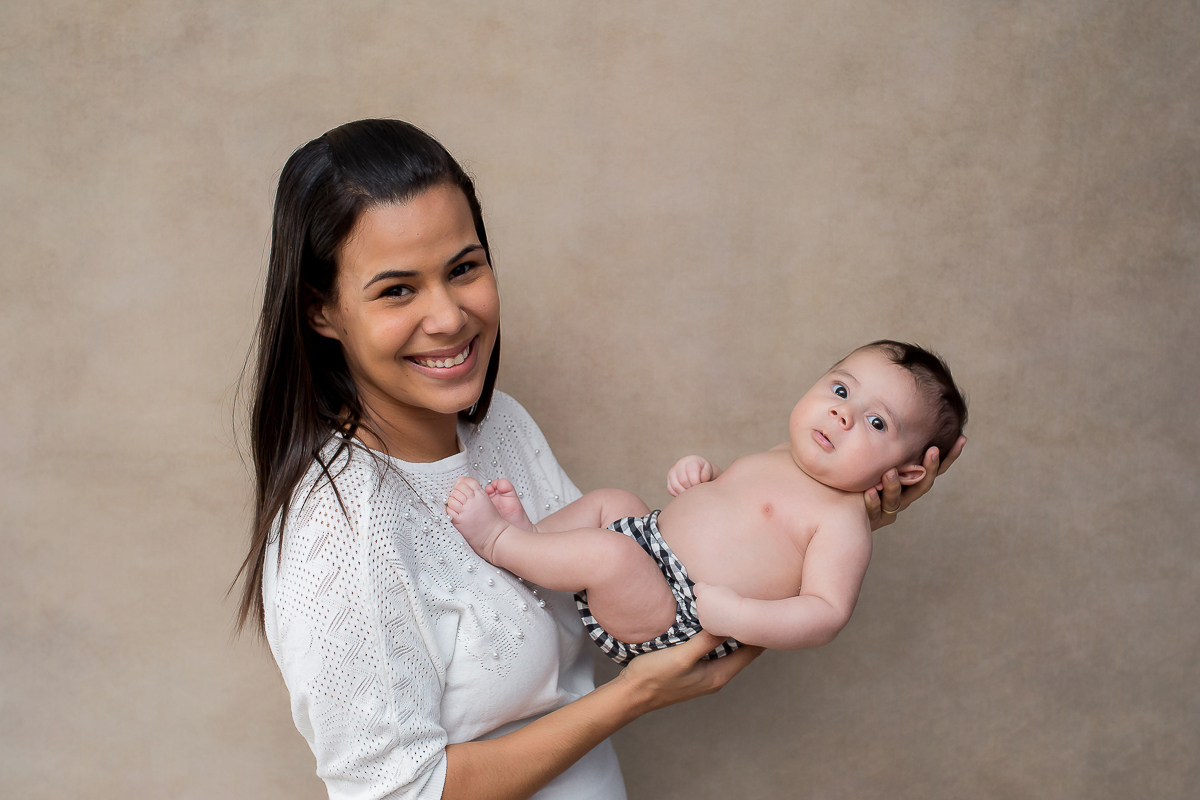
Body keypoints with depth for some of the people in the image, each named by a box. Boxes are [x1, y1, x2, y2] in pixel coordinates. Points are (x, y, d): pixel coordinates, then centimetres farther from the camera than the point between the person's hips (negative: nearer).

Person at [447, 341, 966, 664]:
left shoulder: (842, 521, -15)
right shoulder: (777, 457, 11)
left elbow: (828, 614, -23)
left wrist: (738, 617, -32)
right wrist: (697, 474, 5)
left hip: (673, 616, -9)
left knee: (608, 552, -28)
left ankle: (498, 542, -8)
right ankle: (529, 533, 18)